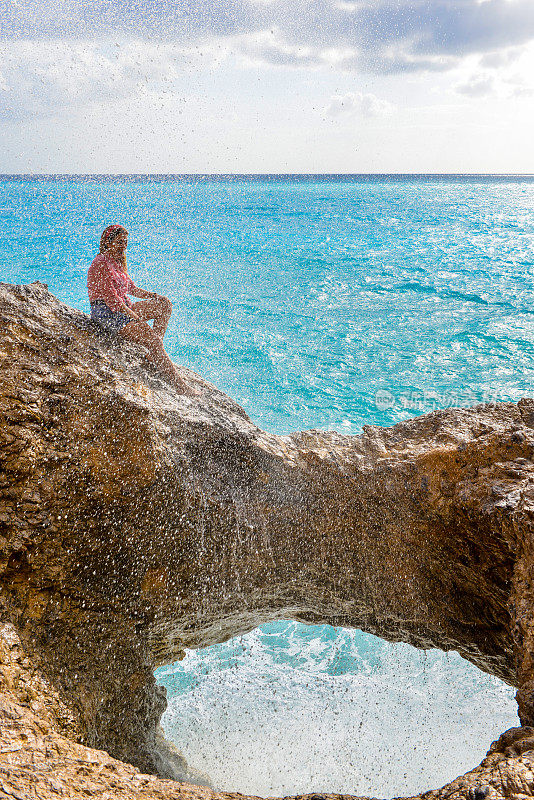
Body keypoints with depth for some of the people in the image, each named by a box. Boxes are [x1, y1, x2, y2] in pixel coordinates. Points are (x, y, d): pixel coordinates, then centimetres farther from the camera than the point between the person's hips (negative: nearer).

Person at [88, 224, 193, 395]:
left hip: (124, 309, 10)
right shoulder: (101, 263, -14)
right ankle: (180, 386, -24)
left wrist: (152, 295, 6)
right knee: (152, 339, -23)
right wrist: (134, 316, -21)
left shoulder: (117, 262, 16)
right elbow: (110, 298, -20)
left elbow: (131, 288, 23)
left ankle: (155, 352, -5)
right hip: (107, 314, -10)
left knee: (164, 303, 4)